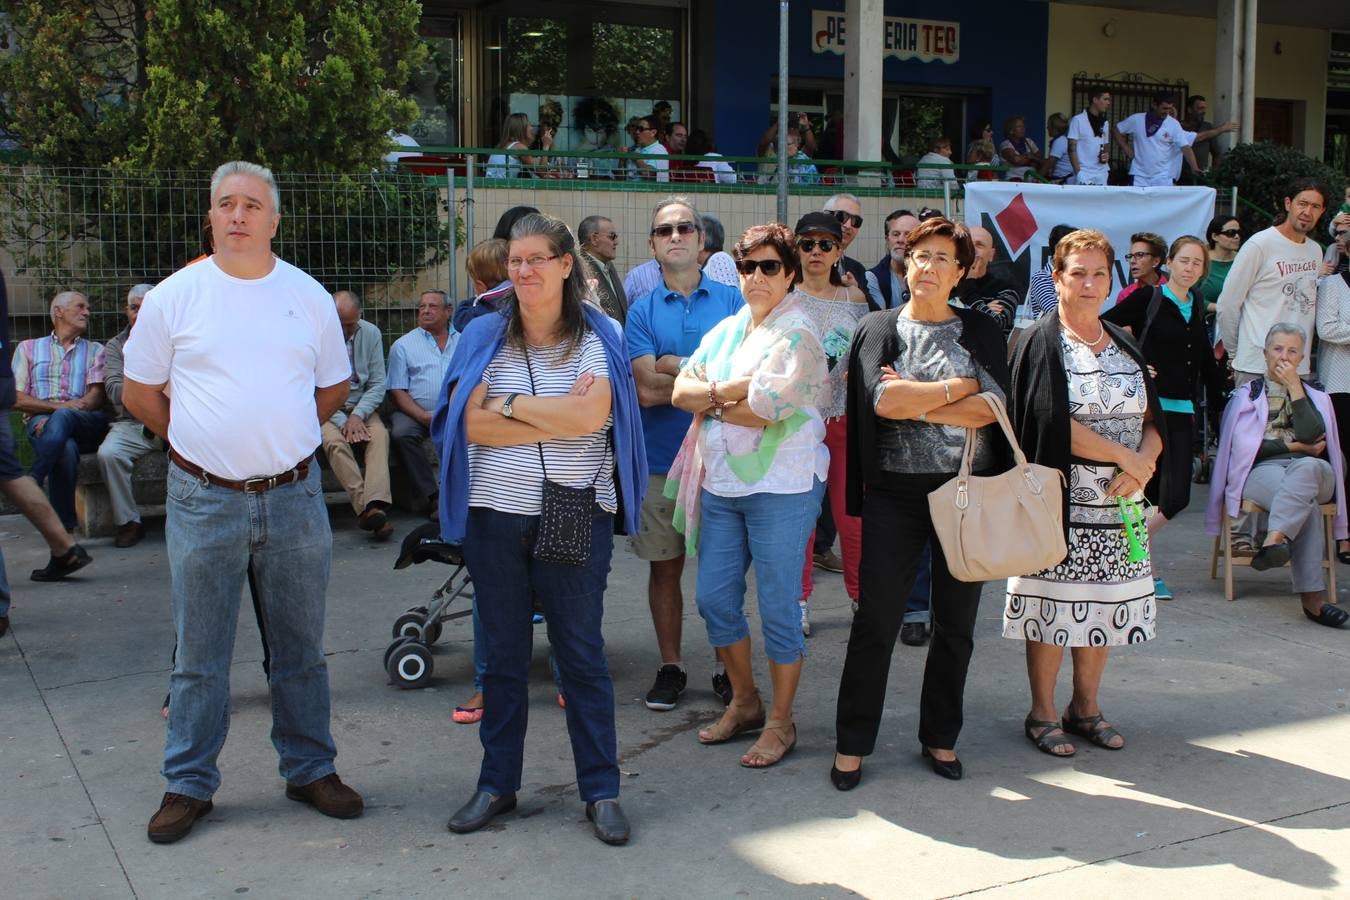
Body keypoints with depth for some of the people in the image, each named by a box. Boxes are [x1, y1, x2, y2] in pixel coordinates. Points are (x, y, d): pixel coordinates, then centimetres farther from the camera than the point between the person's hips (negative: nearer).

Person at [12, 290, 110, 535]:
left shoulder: (94, 350, 22)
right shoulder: (28, 348, 21)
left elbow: (96, 398, 5)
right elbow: (18, 399, 7)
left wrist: (61, 412, -14)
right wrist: (57, 405, -11)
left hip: (88, 424, 1)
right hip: (41, 421, 0)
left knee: (62, 418, -38)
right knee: (66, 449, -37)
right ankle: (64, 528, -34)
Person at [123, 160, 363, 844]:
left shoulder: (309, 296, 5)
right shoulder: (174, 296, 0)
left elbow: (334, 385, 15)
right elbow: (139, 392, 7)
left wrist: (287, 437, 9)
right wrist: (201, 444, 6)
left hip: (294, 498, 2)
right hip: (204, 502, -1)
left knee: (301, 649, 12)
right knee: (199, 654, 7)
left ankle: (310, 769, 25)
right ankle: (188, 784, 19)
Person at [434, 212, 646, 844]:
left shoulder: (598, 336, 1)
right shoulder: (485, 336, 6)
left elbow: (592, 416, -16)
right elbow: (471, 424, -7)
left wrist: (509, 403, -8)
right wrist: (558, 417, -11)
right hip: (496, 514, 2)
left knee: (581, 651, 4)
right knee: (502, 651, 12)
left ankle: (601, 791, 14)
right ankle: (497, 784, 24)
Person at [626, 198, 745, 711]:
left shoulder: (732, 301, 4)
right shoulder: (642, 311, 3)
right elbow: (646, 390, -10)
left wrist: (676, 367, -11)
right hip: (661, 460, 1)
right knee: (665, 567, 9)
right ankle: (670, 668, 23)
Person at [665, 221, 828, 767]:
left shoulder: (796, 334, -8)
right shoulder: (727, 330, 14)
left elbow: (761, 411, -20)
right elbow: (681, 390, 4)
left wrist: (709, 401, -4)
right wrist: (727, 390, -14)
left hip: (780, 487, -7)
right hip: (720, 483, 7)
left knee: (778, 609, 1)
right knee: (715, 599, 11)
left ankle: (780, 722, 16)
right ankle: (745, 702, 30)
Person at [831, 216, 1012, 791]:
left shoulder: (980, 331, 7)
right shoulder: (878, 328, 4)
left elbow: (993, 407, -9)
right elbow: (880, 400, -14)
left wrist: (913, 402, -12)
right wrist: (960, 386, -8)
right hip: (895, 492, -1)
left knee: (956, 624, 10)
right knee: (876, 620, 1)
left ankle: (940, 737, 26)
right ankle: (852, 743, 13)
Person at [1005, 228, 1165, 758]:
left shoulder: (1125, 345, 14)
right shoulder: (1041, 343, -5)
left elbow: (1153, 418, 10)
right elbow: (1053, 421, -16)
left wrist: (1141, 465, -11)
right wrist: (1126, 455, -14)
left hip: (1119, 505, 6)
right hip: (1061, 504, -5)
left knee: (1105, 607, 10)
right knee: (1052, 610, -1)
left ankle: (1086, 707, 25)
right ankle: (1043, 714, 14)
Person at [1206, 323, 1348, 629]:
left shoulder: (1315, 396, 22)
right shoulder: (1247, 394, 19)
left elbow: (1312, 435, -2)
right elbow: (1244, 444, 4)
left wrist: (1294, 387, -1)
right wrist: (1293, 446, 0)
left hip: (1313, 470, 2)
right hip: (1261, 470, -2)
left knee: (1306, 468, -40)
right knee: (1306, 503, -37)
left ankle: (1274, 540, -55)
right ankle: (1312, 597, -48)